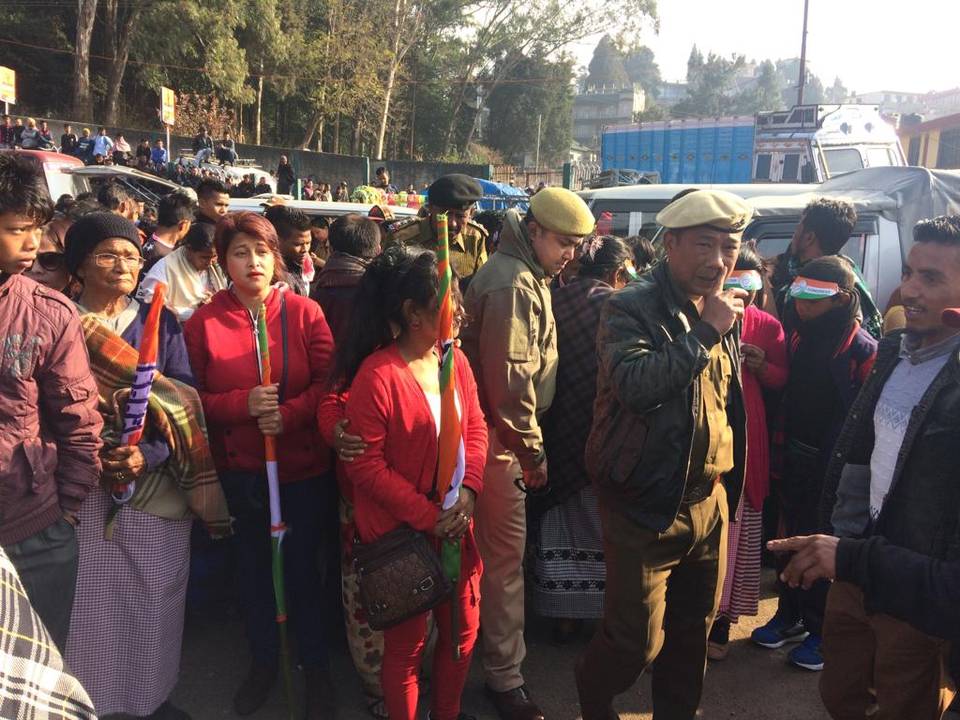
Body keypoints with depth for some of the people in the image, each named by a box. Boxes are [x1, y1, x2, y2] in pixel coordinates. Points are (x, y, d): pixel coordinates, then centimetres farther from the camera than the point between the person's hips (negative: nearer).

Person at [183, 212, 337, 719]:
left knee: (302, 567, 9)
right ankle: (263, 662, 41)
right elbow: (194, 398, -3)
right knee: (253, 568, 18)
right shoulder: (204, 321, -3)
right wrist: (243, 404, -20)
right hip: (240, 469, 2)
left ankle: (315, 666, 32)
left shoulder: (304, 312, -6)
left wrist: (288, 414, -22)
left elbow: (329, 382, -8)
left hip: (302, 466, -1)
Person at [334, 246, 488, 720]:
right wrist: (426, 517, -17)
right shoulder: (376, 374, -20)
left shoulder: (455, 361, 0)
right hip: (401, 535, -6)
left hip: (455, 527, 6)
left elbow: (476, 430, 6)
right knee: (408, 643, 12)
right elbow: (365, 464, -18)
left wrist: (468, 490, -11)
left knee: (463, 630, 19)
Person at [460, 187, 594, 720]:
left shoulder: (526, 276, 14)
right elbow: (511, 378, -22)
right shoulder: (513, 284, -18)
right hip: (499, 436, -10)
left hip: (502, 431, 10)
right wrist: (531, 450, -14)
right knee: (506, 554, -1)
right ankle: (505, 677, 13)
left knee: (502, 549, 20)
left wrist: (528, 444, 15)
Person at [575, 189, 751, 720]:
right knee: (637, 641, 4)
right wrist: (706, 333, -25)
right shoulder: (630, 308, -13)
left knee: (694, 631, 20)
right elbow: (635, 384, -31)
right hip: (646, 508, -6)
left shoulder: (723, 311, 9)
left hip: (710, 502, 7)